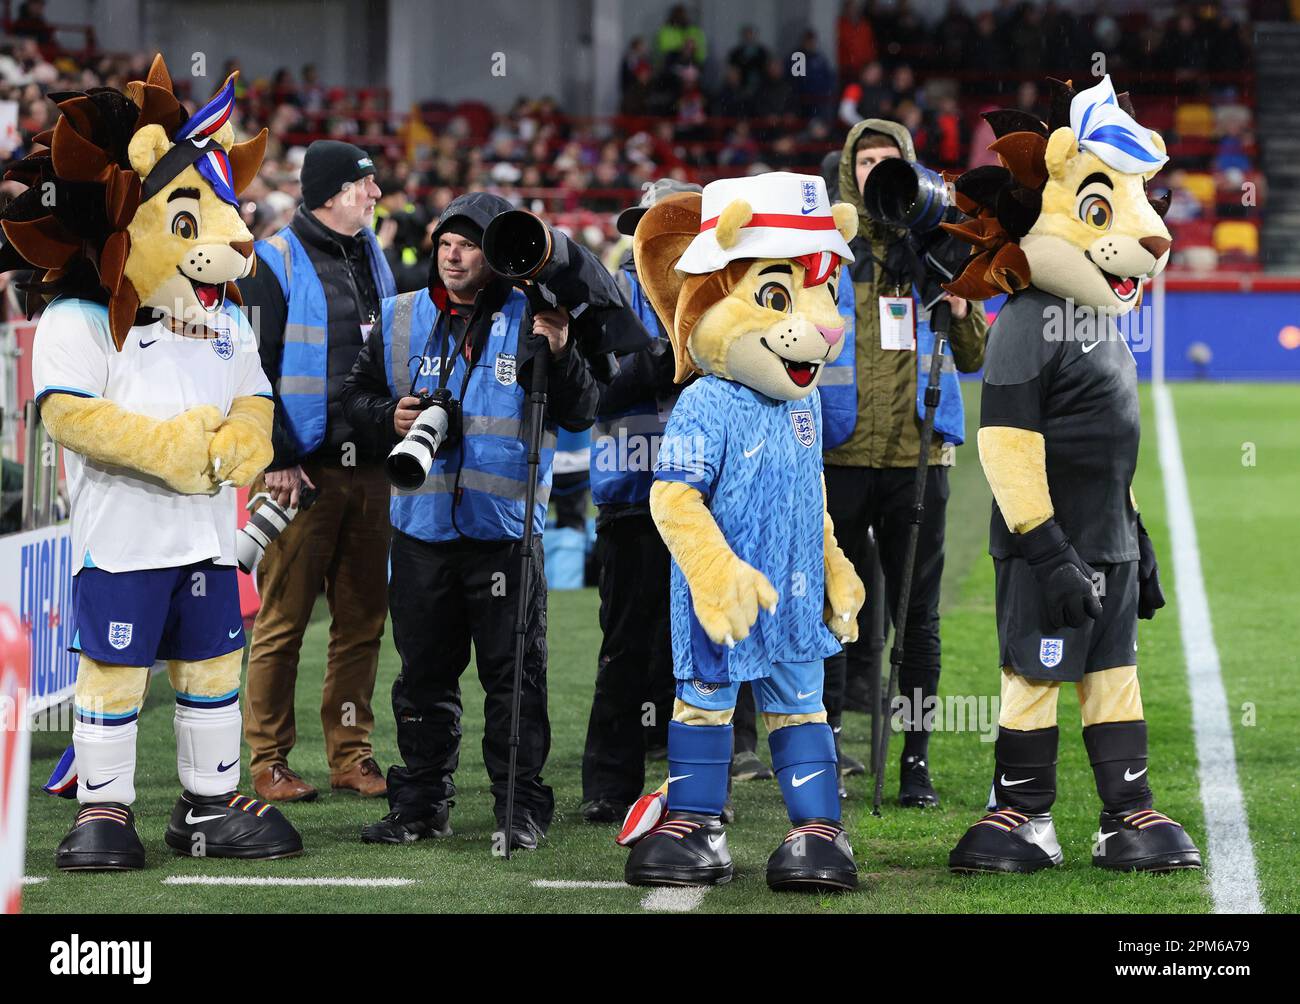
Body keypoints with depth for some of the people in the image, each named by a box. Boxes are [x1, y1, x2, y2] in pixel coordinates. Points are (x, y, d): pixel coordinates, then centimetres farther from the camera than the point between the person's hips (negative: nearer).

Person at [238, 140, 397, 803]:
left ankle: (351, 754, 13)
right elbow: (253, 368, -8)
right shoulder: (276, 261, -4)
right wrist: (276, 460, -13)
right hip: (302, 470, -6)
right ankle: (269, 761, 2)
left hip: (368, 467, 6)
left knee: (362, 619, 6)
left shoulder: (371, 256, 16)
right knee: (283, 621, -4)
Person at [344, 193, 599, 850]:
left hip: (506, 530, -3)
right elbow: (356, 395, 16)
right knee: (424, 673, 9)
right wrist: (390, 417, -5)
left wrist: (559, 354, -16)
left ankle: (521, 805, 6)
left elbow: (579, 415, 0)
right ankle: (420, 802, 17)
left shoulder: (532, 321, 1)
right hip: (421, 526, 3)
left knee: (514, 673, 0)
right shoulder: (401, 320, 8)